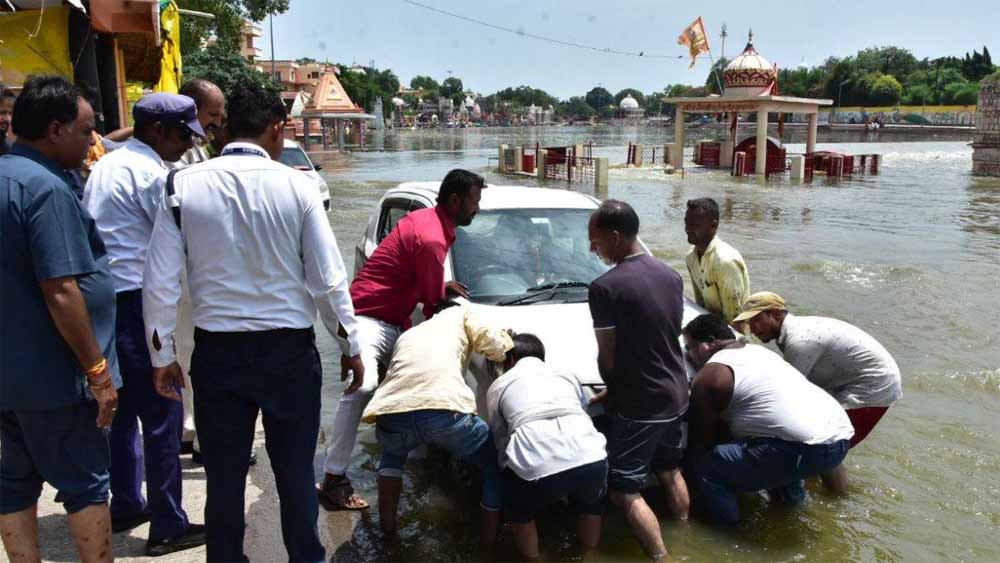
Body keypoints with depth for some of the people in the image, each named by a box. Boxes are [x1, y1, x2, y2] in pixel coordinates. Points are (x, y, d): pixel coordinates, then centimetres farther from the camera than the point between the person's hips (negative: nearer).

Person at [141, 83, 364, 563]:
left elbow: (160, 280, -3)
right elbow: (328, 279, -7)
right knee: (295, 470, 13)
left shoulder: (183, 184, -4)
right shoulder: (296, 185, -8)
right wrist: (351, 346, 6)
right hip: (289, 348, -1)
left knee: (224, 474, 14)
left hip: (217, 351, 1)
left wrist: (162, 356, 8)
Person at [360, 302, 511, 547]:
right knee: (494, 465, 24)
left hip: (392, 415, 4)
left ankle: (388, 522, 39)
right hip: (445, 409, -4)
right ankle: (490, 538, 27)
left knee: (392, 454, 42)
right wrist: (506, 337, 38)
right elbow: (495, 349, 17)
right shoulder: (459, 313, 28)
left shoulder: (408, 334, 39)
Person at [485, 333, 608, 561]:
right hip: (591, 462, 3)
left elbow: (500, 440, 23)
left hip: (537, 471, -3)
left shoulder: (498, 386, 22)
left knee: (519, 510, 31)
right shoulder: (567, 377, 29)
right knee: (592, 504, 38)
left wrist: (511, 467, 42)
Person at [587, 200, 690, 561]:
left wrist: (611, 390, 6)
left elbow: (607, 358, -15)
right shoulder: (671, 275, 2)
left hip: (638, 405, -8)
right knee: (670, 471, 25)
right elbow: (668, 337, 10)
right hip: (676, 396, 8)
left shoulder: (606, 287, -20)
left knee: (624, 490, 3)